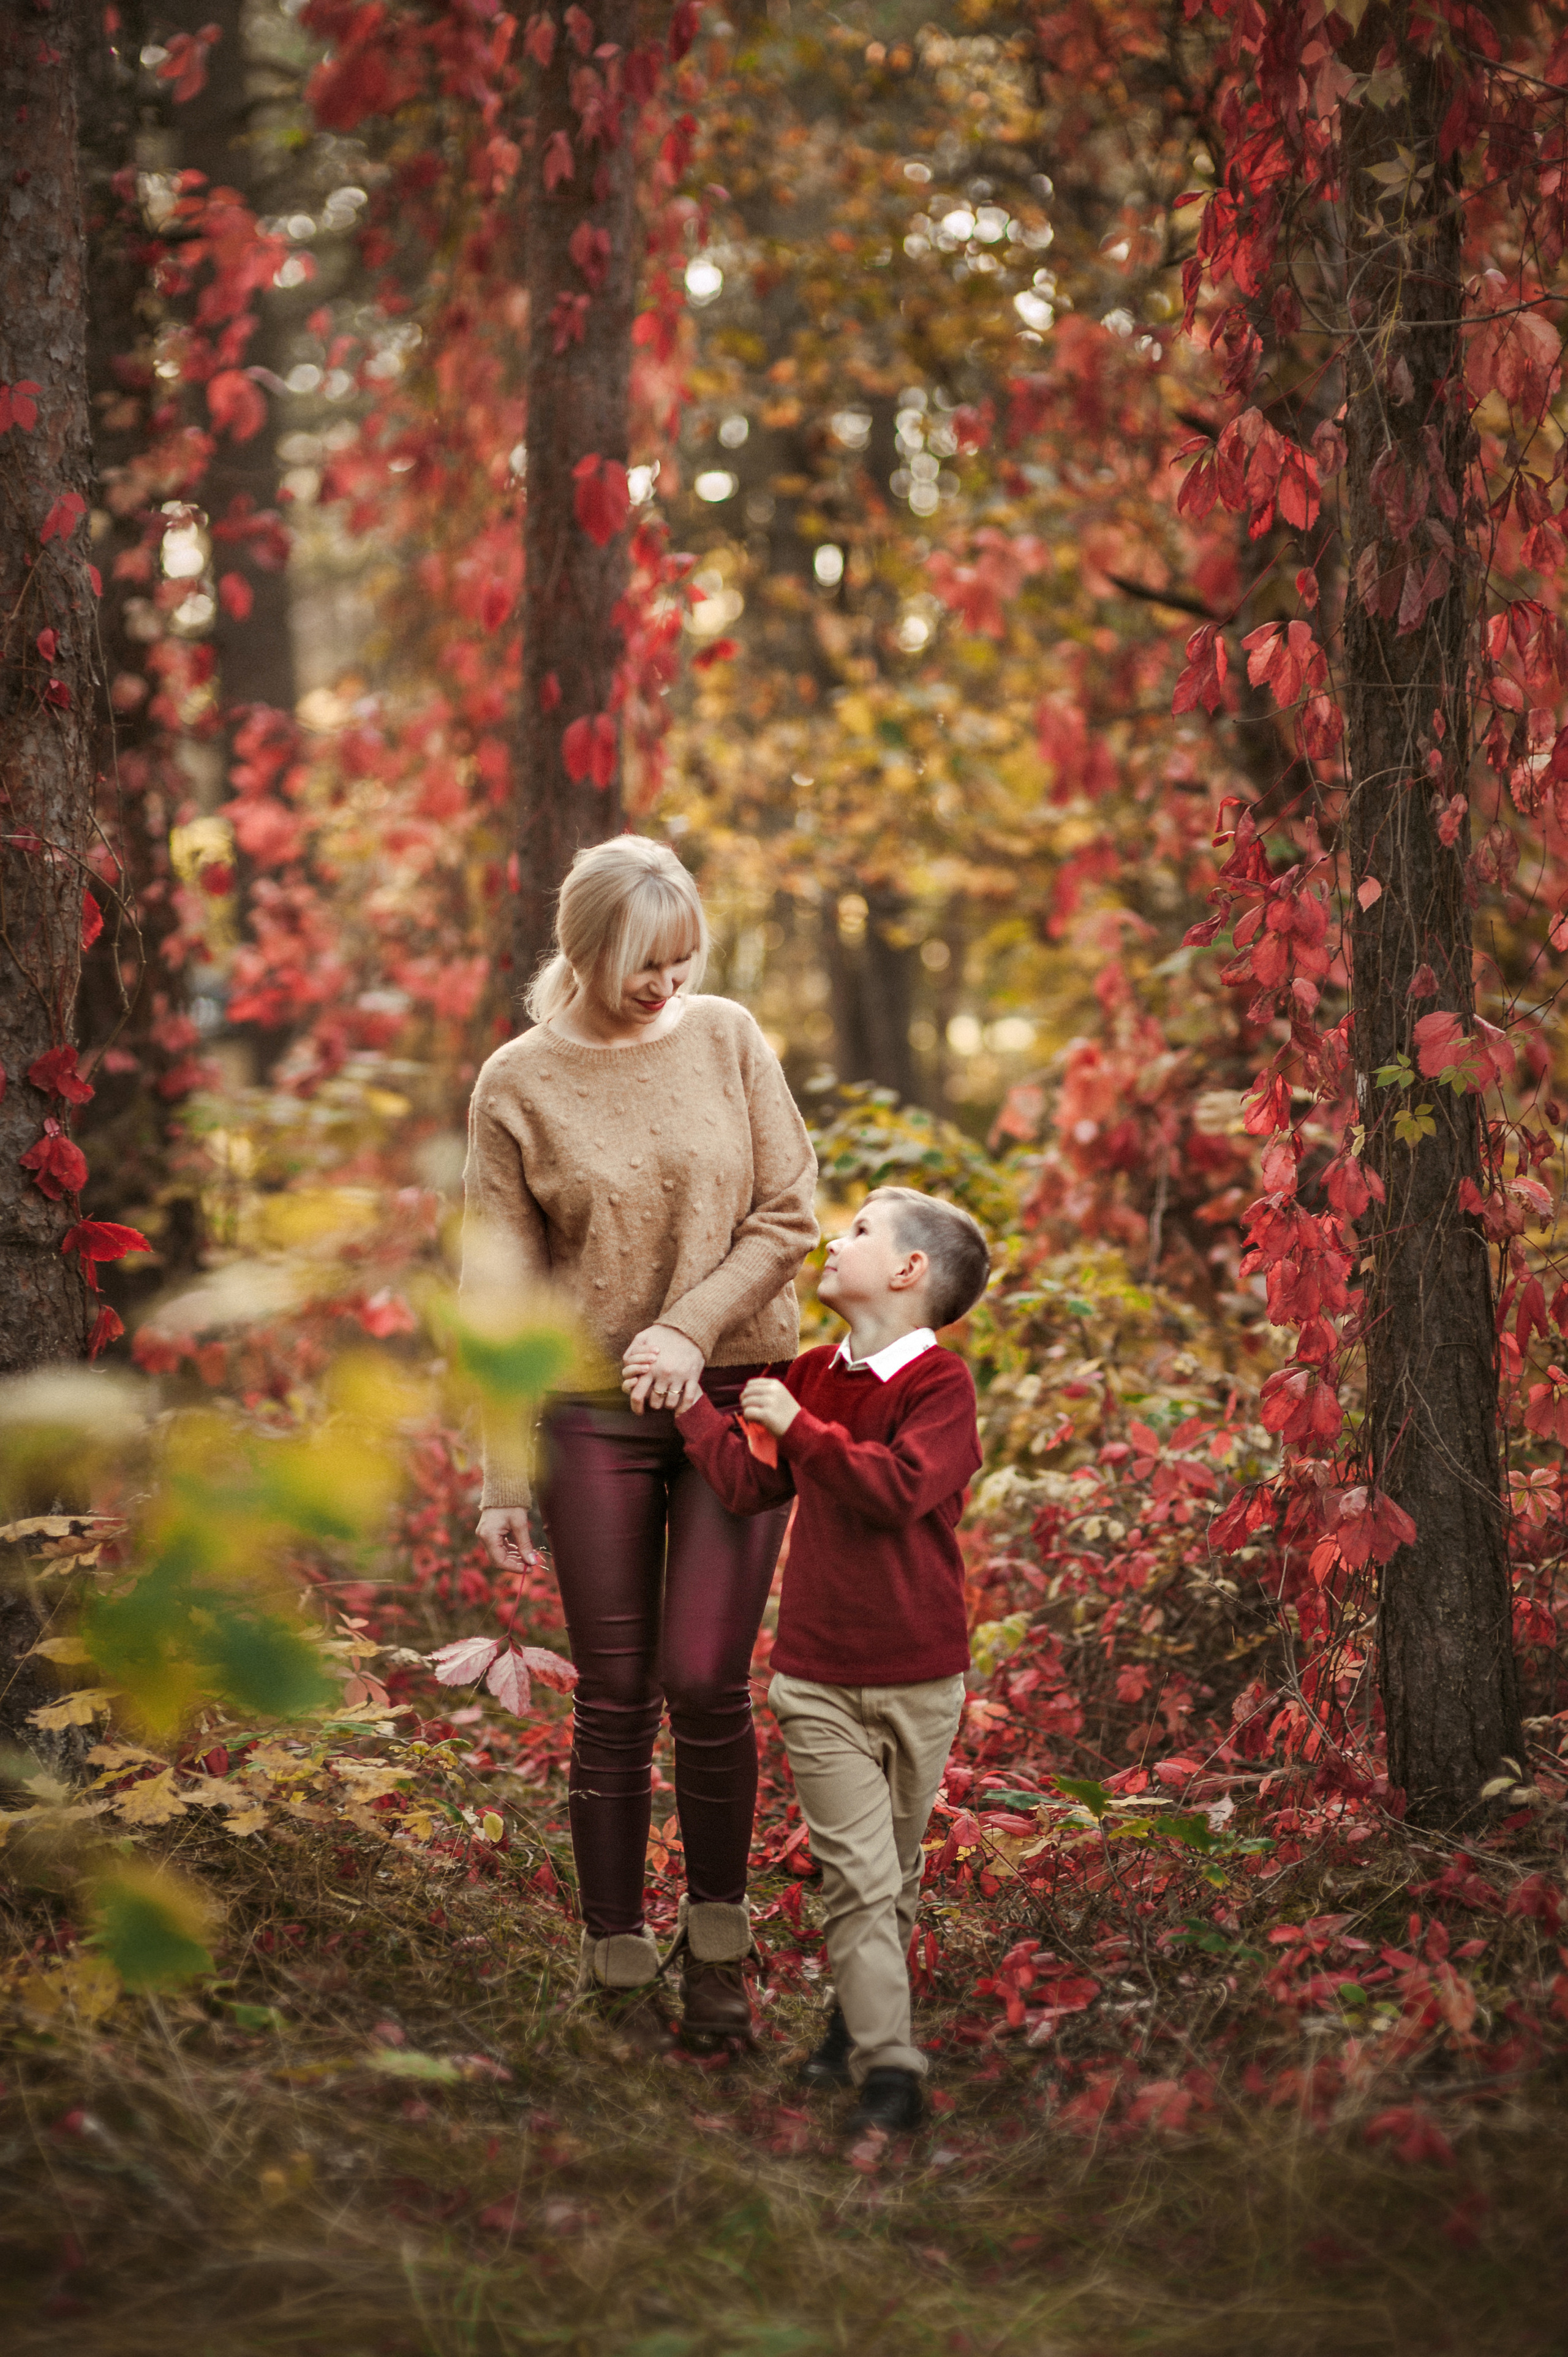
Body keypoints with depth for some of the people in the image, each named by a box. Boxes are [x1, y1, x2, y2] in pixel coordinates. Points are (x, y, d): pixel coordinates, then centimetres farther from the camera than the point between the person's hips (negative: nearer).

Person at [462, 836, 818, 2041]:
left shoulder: (727, 1038, 2)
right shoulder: (518, 1085, -2)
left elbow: (790, 1211, 2)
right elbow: (498, 1291, 0)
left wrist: (693, 1325, -13)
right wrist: (503, 1477, -1)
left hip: (737, 1394, 1)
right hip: (593, 1417, 0)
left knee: (707, 1679, -5)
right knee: (616, 1694, 3)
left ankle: (718, 1939, 13)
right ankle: (617, 1958, 15)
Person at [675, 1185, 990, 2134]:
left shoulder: (941, 1384, -10)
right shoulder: (811, 1373, 8)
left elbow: (899, 1486, -25)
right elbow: (754, 1485, 7)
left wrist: (798, 1425, -19)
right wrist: (690, 1403, 3)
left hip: (920, 1679, -2)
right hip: (818, 1679, 3)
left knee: (897, 1871, 13)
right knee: (858, 1876, -5)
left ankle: (860, 2018, 30)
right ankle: (885, 2067, -7)